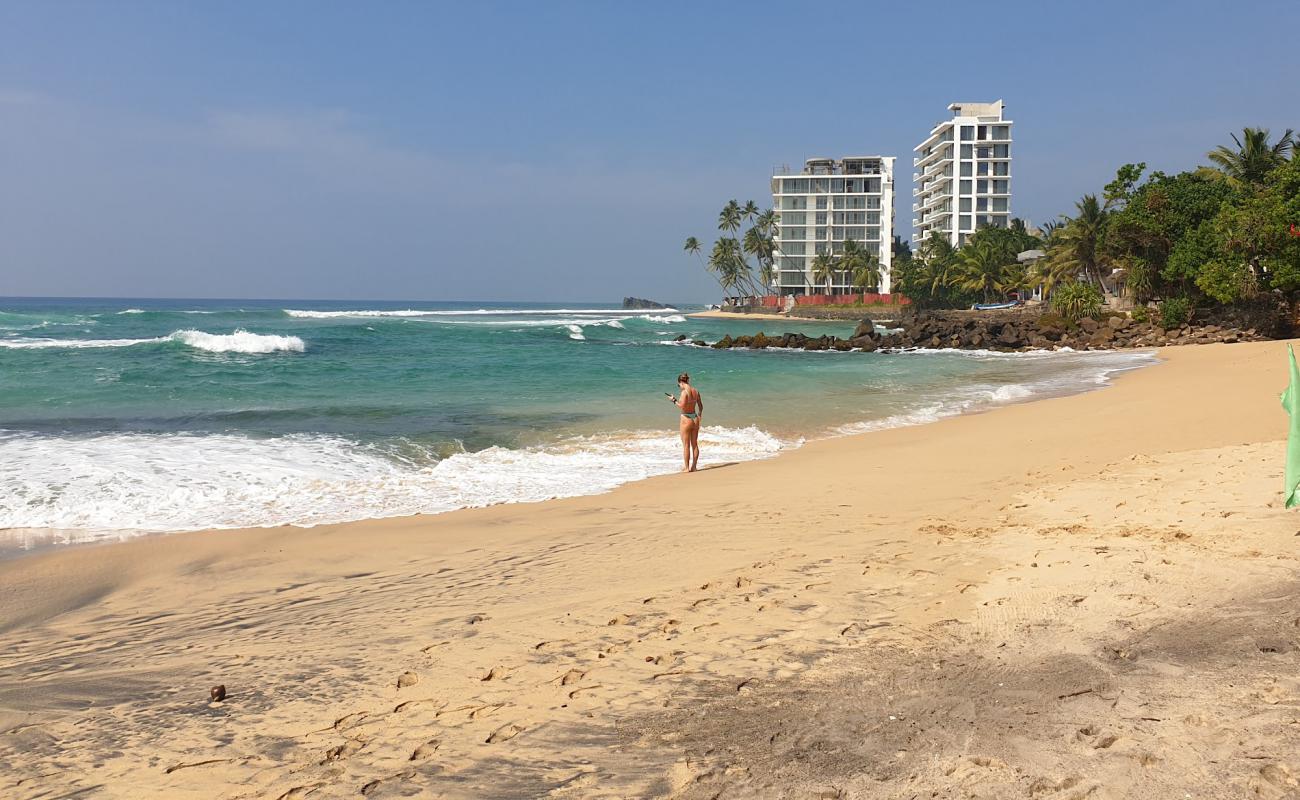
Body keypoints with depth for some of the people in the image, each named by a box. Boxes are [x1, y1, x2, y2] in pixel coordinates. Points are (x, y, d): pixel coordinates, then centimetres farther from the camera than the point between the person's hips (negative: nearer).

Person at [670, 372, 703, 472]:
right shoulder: (696, 391, 5)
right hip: (695, 418, 7)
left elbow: (682, 406, -23)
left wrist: (674, 400, -8)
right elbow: (701, 406, 12)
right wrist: (699, 416, 26)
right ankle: (694, 467, 18)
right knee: (694, 444, 13)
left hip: (686, 418, -7)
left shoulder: (685, 392, -17)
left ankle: (686, 467, 6)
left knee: (686, 445, 2)